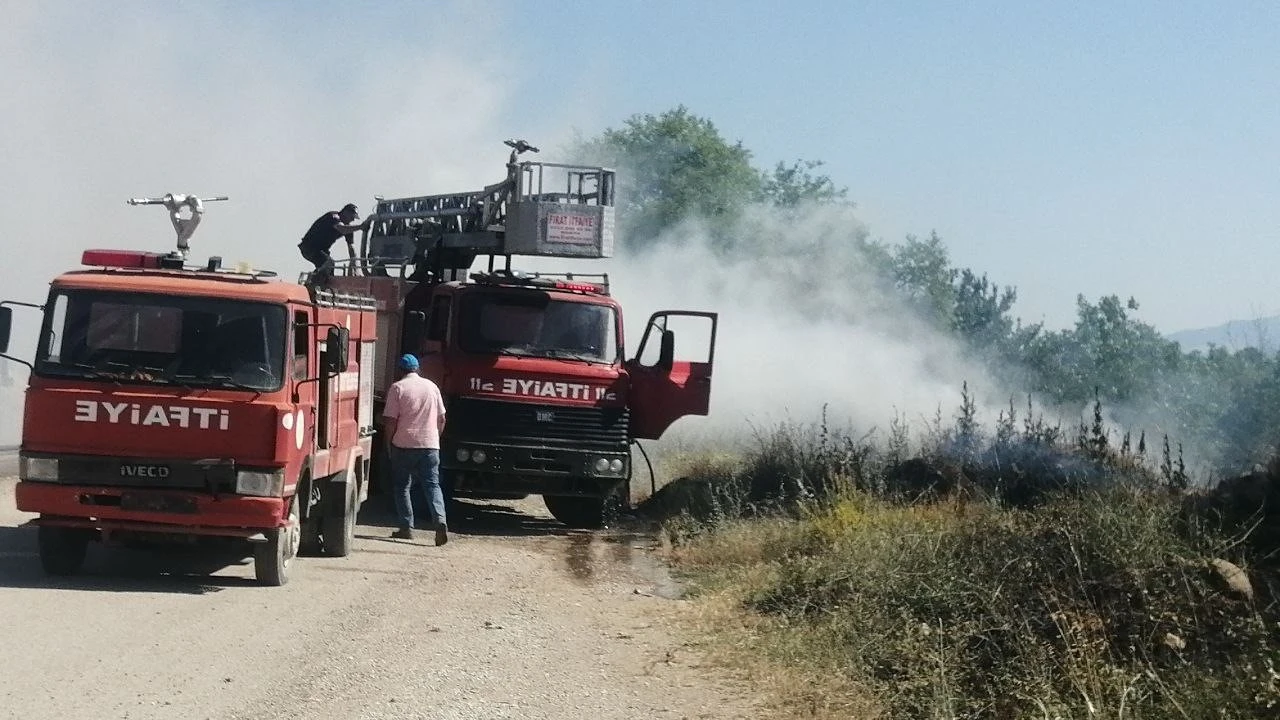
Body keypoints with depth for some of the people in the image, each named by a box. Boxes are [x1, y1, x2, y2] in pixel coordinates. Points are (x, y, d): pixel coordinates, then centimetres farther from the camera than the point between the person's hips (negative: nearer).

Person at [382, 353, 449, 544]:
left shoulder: (397, 388, -5)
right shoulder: (432, 387, 8)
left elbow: (390, 420, -8)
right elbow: (441, 418, 11)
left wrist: (388, 443, 3)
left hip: (404, 445, -3)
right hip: (430, 446, 3)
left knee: (402, 486, 9)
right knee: (432, 485, 3)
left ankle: (407, 527, 7)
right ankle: (440, 521, -18)